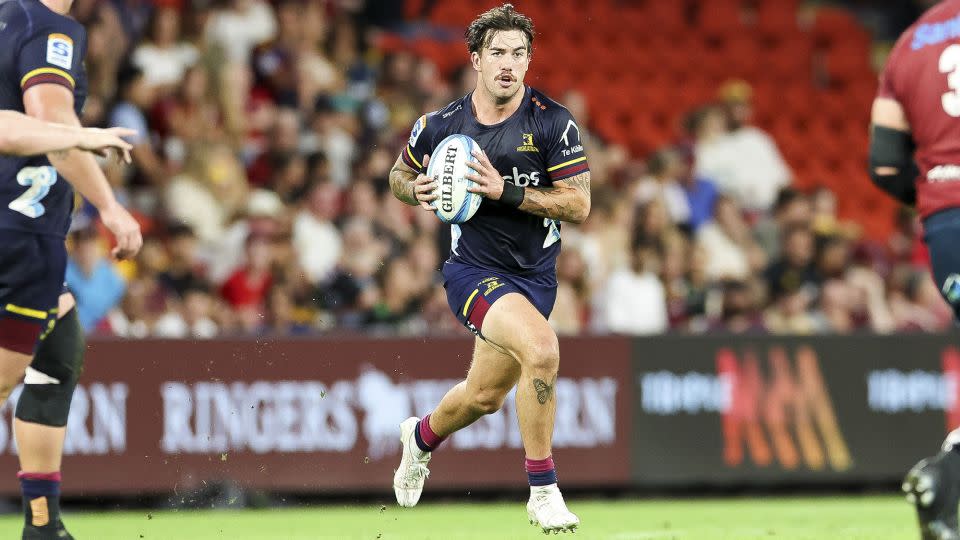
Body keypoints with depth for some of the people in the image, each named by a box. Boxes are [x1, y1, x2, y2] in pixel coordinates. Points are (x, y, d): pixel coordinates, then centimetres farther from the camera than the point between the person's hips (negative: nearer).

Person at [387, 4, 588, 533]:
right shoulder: (441, 126, -6)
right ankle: (542, 490, -19)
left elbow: (579, 206, -11)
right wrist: (417, 191, -10)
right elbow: (400, 175, 14)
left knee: (485, 395, 16)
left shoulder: (553, 123, -9)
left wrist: (505, 191, -21)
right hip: (473, 268, -3)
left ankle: (422, 436, 52)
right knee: (541, 348, -30)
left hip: (534, 275, 3)